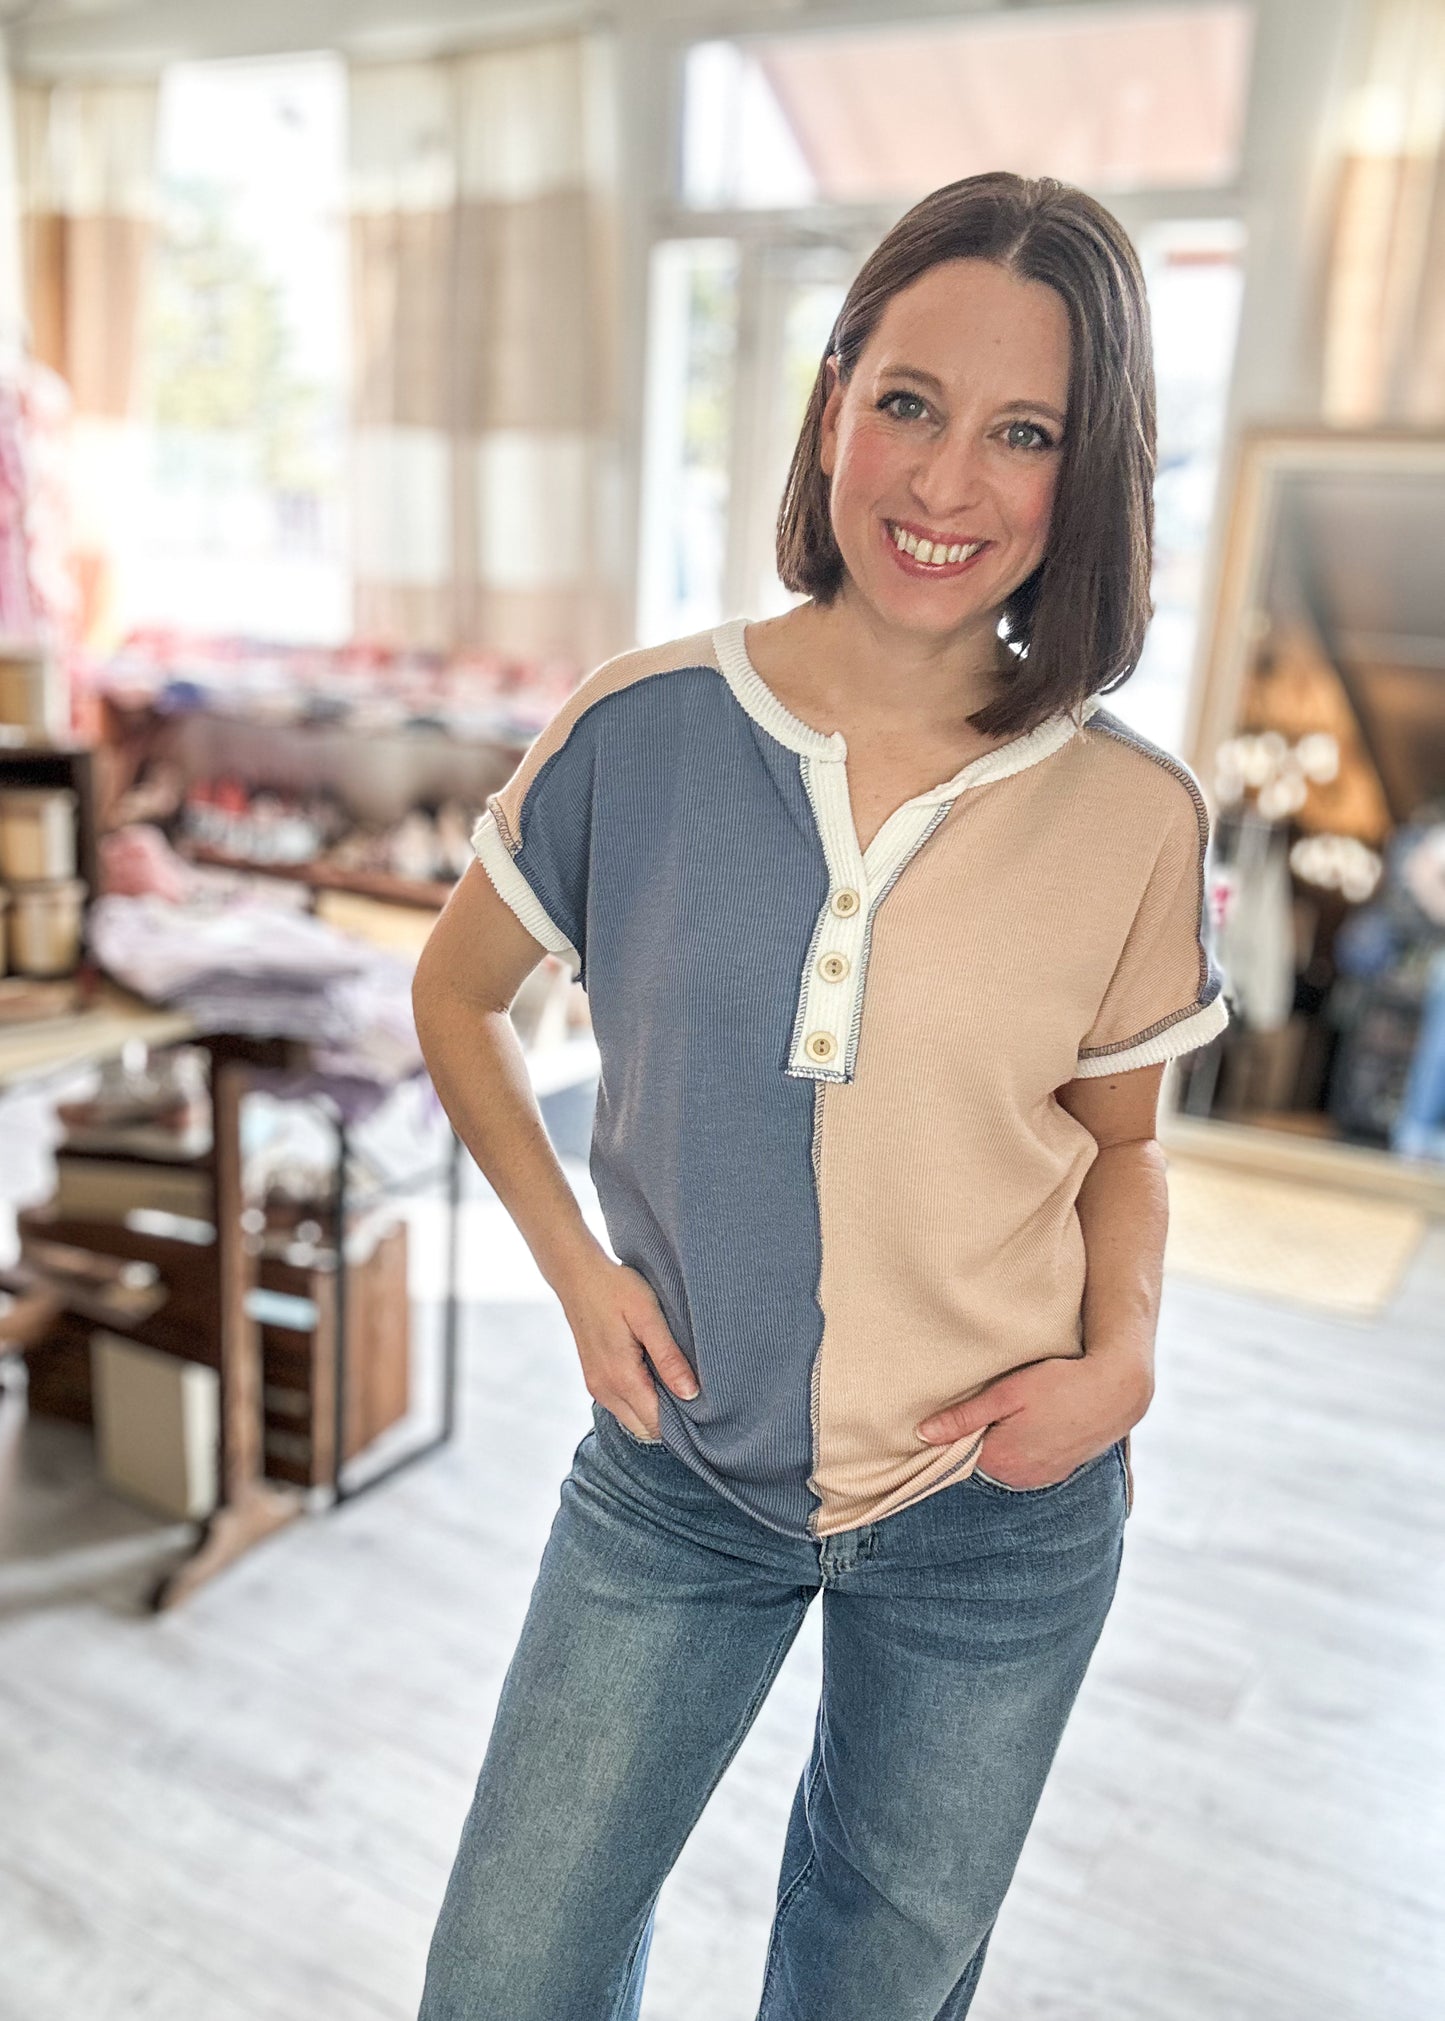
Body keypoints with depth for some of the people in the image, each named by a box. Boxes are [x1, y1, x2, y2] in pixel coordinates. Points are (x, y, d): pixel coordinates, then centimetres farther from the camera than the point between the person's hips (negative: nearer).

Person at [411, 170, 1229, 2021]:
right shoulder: (638, 733, -12)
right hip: (676, 1470, 0)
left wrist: (1123, 1358, -12)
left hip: (996, 1519, 1)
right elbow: (456, 994, 3)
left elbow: (1120, 1141, 5)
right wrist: (576, 1267, -6)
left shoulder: (1133, 816, -11)